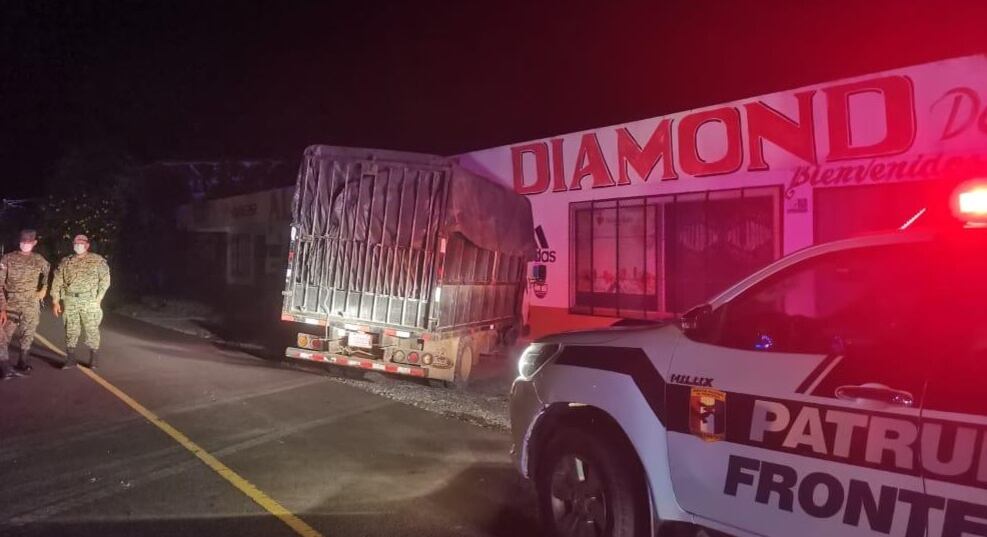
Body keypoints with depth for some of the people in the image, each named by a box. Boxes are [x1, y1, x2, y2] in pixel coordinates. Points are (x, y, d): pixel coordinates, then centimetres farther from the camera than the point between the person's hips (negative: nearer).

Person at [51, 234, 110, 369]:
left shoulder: (98, 260, 3)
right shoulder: (65, 262, 10)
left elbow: (105, 280, 0)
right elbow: (57, 282, 10)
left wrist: (98, 298, -7)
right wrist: (55, 301, 4)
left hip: (90, 302, -2)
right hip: (70, 301, 3)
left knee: (92, 330, 0)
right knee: (71, 330, 6)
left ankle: (93, 361, 8)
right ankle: (70, 359, 15)